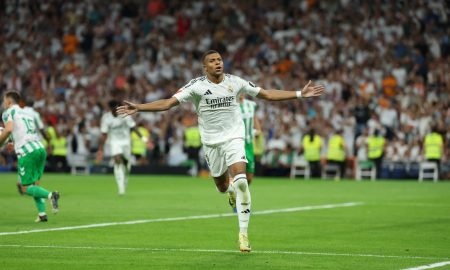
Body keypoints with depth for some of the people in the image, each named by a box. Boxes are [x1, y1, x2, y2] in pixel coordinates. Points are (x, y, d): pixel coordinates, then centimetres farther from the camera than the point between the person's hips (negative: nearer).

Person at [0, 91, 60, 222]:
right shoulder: (28, 114, 26)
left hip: (26, 152, -7)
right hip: (40, 148, 7)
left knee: (26, 188, -1)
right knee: (35, 184, 15)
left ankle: (50, 195, -24)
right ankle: (42, 213, 2)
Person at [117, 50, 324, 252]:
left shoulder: (235, 82, -2)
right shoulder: (197, 86, -7)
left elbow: (267, 94, 4)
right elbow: (167, 103, -11)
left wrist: (300, 94, 1)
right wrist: (138, 108, -22)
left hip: (233, 137, -1)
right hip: (211, 141, 1)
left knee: (240, 181, -20)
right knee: (222, 187, 8)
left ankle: (243, 233, -13)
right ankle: (231, 188, 50)